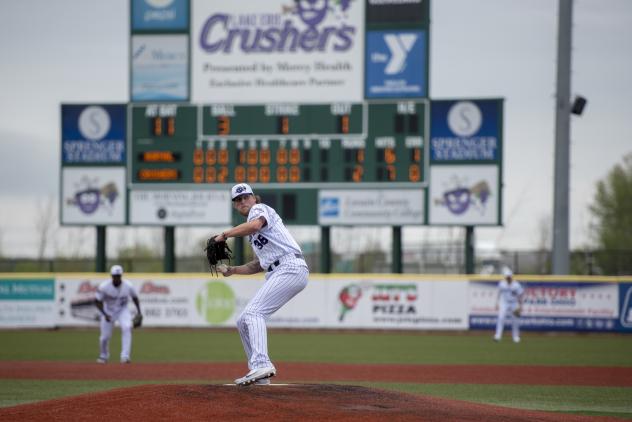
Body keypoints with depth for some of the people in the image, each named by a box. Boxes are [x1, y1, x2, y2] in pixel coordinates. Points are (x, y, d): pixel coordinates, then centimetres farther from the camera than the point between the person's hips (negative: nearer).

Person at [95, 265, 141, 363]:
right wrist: (105, 315, -25)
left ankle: (125, 356, -28)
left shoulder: (128, 286, -17)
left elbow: (135, 298, 2)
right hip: (108, 311, 0)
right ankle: (103, 357, 31)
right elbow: (98, 302, -12)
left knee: (127, 327, -27)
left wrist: (139, 313, -2)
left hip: (123, 310, 0)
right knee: (105, 336, 0)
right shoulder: (104, 287, -22)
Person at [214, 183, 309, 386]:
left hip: (290, 268, -10)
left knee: (254, 312, -24)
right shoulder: (250, 230, 28)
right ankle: (258, 373, 11)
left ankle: (262, 364, -38)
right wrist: (233, 270, 20)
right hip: (275, 274, 10)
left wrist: (224, 235, -16)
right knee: (243, 321, 10)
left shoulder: (259, 209, 1)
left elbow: (255, 225, -25)